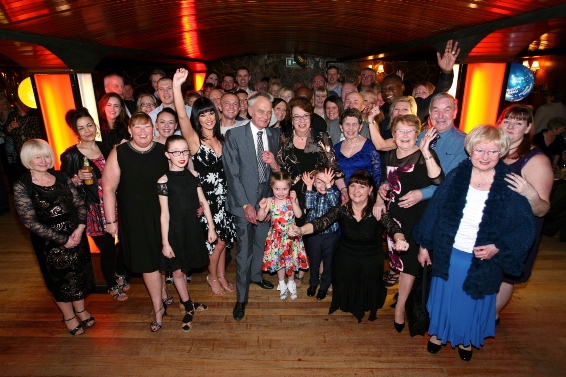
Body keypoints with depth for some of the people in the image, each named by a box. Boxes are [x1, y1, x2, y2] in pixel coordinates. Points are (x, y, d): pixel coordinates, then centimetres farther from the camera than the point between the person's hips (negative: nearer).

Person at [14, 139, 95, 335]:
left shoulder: (62, 177, -1)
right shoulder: (22, 186, -12)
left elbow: (80, 204, 0)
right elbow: (30, 222, -15)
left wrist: (79, 229, -15)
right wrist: (62, 240, -16)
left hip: (76, 236, 4)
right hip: (49, 242, -3)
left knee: (79, 273, 18)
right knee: (59, 279, 15)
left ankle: (80, 309, 42)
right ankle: (68, 316, 37)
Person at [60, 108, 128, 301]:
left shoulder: (105, 147, 4)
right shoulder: (71, 155, -10)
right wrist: (77, 178, -23)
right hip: (94, 211, -4)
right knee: (107, 250, 6)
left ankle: (120, 274, 41)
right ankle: (112, 286, 33)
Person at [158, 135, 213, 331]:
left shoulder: (193, 175, -1)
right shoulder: (164, 180, -12)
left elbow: (203, 202, 4)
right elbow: (164, 214, -11)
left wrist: (211, 227, 4)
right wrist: (165, 243, -10)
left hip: (193, 227, 3)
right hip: (174, 229, -3)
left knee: (183, 268, 16)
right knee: (177, 270, 9)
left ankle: (185, 301, 37)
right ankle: (188, 307, 27)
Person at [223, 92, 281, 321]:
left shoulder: (275, 135, 2)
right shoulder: (234, 135, -10)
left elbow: (279, 172, 5)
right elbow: (232, 174, -12)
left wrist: (274, 164, -19)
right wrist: (245, 205, -16)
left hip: (267, 198, 4)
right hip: (244, 201, -4)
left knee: (260, 243, 20)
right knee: (244, 250, 1)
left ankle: (256, 275, 47)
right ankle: (241, 298, 19)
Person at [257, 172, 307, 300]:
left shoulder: (292, 200, -11)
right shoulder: (269, 201, -10)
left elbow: (299, 215, -22)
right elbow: (260, 218, -8)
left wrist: (293, 201, -30)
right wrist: (262, 208, -26)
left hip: (291, 236, 0)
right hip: (276, 237, 1)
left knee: (292, 260, 13)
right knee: (279, 260, 13)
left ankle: (291, 283, 36)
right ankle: (282, 285, 34)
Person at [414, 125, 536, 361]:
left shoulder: (510, 185, -13)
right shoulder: (456, 176, -9)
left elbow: (525, 227, -7)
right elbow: (433, 211, -3)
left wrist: (498, 248, -21)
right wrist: (424, 246, 1)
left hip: (483, 260, -1)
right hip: (448, 254, 1)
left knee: (473, 301, 20)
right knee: (443, 296, 19)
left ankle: (466, 339, 48)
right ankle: (438, 333, 45)